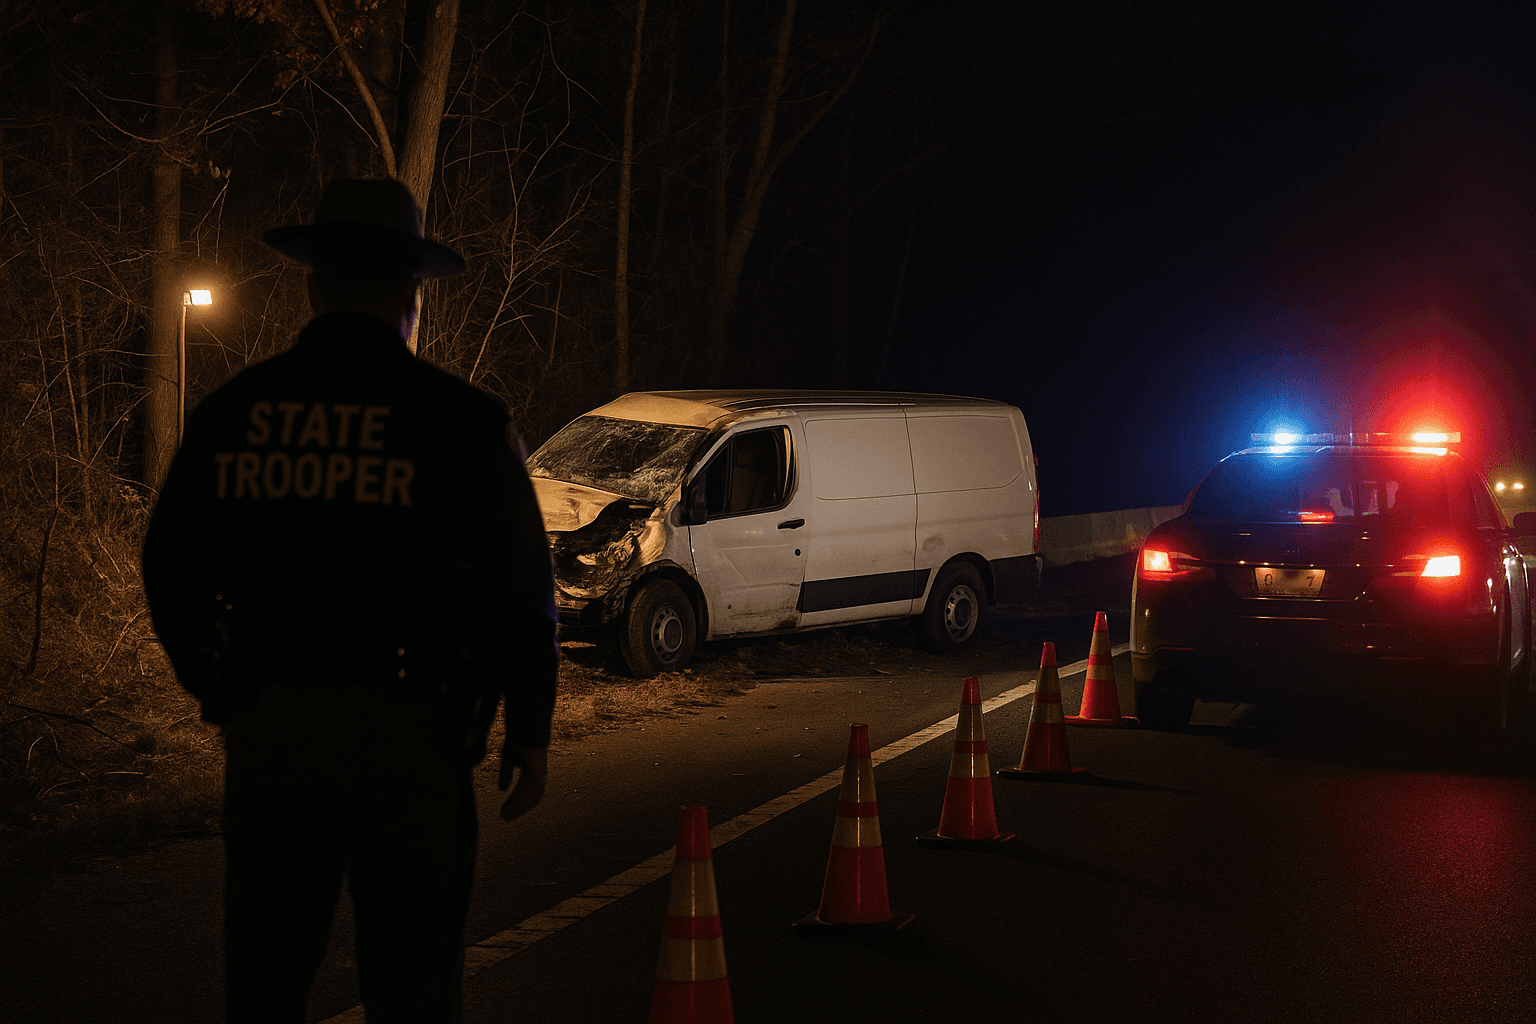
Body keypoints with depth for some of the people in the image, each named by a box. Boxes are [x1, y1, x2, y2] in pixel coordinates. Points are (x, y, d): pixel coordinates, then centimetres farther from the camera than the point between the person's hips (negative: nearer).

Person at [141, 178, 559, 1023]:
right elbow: (520, 586, -5)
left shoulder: (229, 412, 5)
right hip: (405, 732, -3)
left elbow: (170, 571, 12)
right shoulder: (460, 418, -6)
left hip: (265, 730, 3)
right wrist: (529, 732, 6)